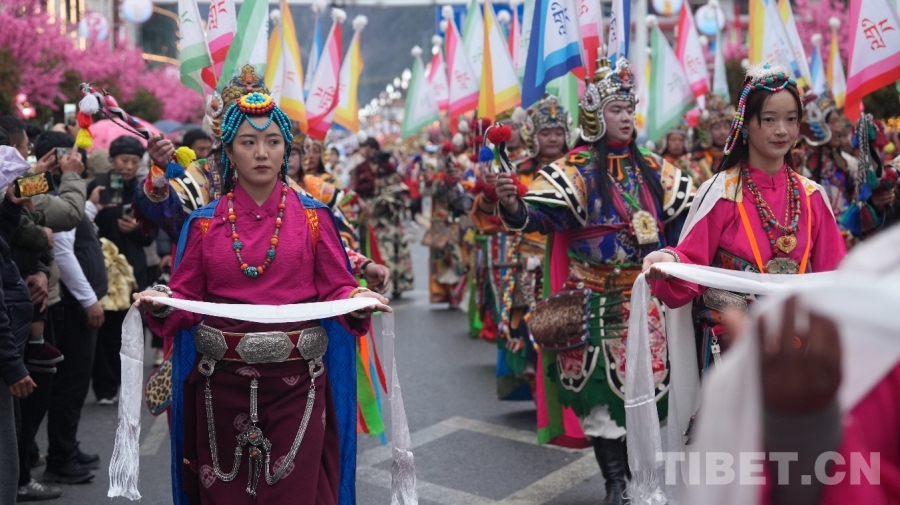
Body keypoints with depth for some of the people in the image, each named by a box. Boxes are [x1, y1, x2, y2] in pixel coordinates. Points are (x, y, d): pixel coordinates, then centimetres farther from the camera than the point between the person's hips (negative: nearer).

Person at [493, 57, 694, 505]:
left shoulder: (652, 168, 9)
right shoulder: (575, 169, -7)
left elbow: (685, 216, 16)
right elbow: (539, 215, -19)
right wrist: (513, 206, -38)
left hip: (646, 300, 5)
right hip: (597, 303, -4)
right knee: (600, 390, -1)